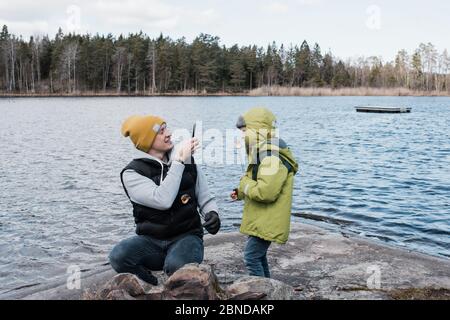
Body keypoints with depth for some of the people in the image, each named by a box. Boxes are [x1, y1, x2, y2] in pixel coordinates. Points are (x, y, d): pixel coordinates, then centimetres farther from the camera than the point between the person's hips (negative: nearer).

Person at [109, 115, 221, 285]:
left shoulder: (188, 161, 3)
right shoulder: (132, 173, -8)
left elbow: (205, 198, 9)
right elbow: (163, 201, -25)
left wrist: (212, 214, -14)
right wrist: (179, 161, -20)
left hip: (186, 236, 0)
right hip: (151, 240, 0)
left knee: (176, 266, -35)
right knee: (119, 256, -30)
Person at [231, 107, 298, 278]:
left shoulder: (272, 157, -22)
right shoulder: (264, 154, 13)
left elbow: (266, 191, -31)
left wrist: (244, 185, -14)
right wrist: (242, 193, 8)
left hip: (267, 222, -11)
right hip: (262, 219, 11)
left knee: (251, 256, -9)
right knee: (259, 255, 21)